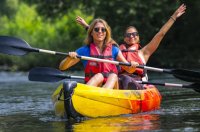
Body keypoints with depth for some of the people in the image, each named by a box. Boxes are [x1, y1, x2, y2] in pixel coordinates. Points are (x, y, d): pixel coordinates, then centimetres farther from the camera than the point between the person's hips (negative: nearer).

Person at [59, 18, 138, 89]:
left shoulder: (113, 50, 8)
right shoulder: (85, 50, 3)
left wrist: (132, 66, -14)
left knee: (113, 76, -27)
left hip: (110, 87, 2)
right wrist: (69, 58, -21)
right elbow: (62, 67, 0)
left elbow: (128, 69, 10)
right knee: (99, 76, -30)